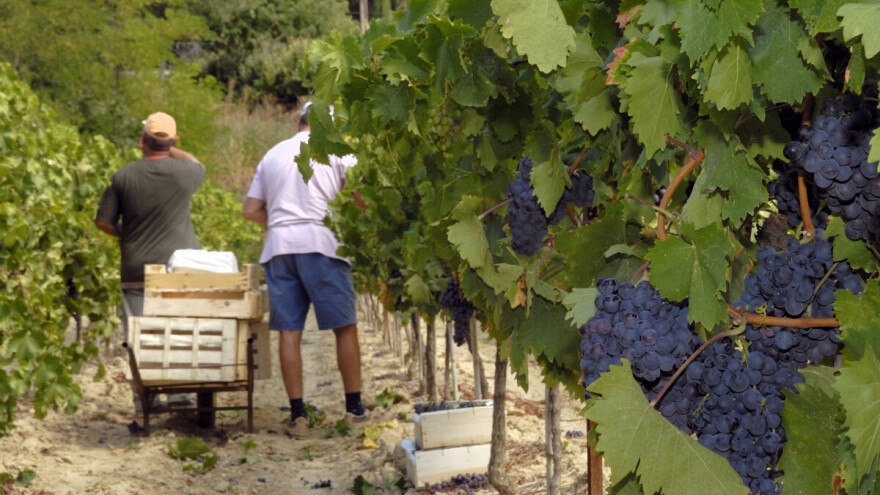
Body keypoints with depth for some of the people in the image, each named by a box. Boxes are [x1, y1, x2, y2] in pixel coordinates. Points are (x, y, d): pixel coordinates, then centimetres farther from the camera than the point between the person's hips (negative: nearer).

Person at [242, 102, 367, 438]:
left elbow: (250, 210, 18)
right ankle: (354, 407, 5)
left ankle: (297, 414, 1)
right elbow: (363, 197, -2)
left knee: (289, 331, 2)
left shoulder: (272, 155, 20)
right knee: (345, 326, 3)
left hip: (278, 246, 4)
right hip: (320, 244, -4)